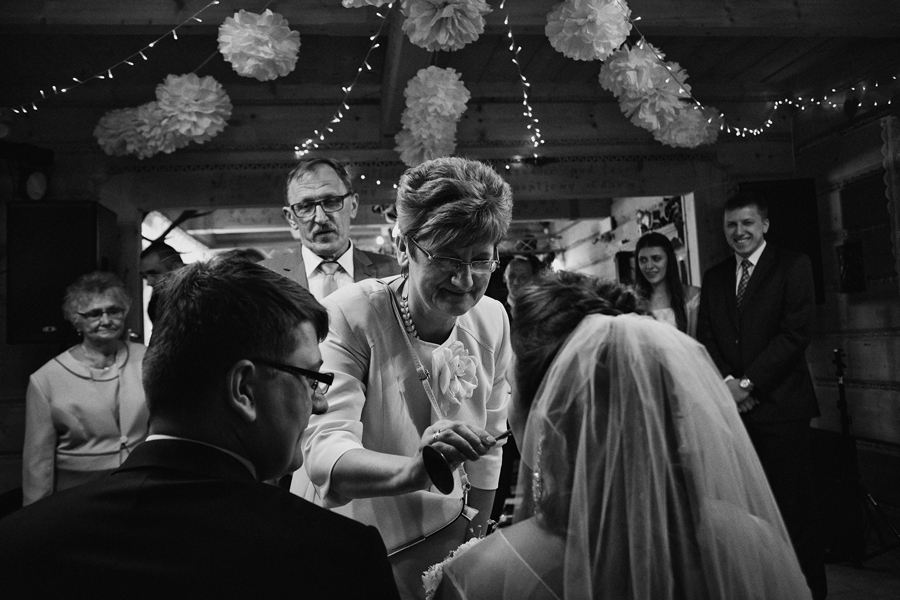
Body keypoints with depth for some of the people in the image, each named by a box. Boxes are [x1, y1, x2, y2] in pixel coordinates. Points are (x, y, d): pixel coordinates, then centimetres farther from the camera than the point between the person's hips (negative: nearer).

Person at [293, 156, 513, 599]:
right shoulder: (349, 316, -24)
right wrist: (414, 470, -52)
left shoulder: (492, 320, -9)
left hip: (445, 541, 4)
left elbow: (487, 444, 3)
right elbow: (323, 455, -34)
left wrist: (478, 537, 9)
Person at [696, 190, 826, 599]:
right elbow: (705, 338, 11)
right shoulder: (714, 277, 15)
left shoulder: (793, 266, 2)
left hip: (779, 404, -3)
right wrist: (727, 382, -6)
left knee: (791, 504, 1)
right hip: (730, 406, 4)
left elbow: (797, 331, -8)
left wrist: (748, 382, -12)